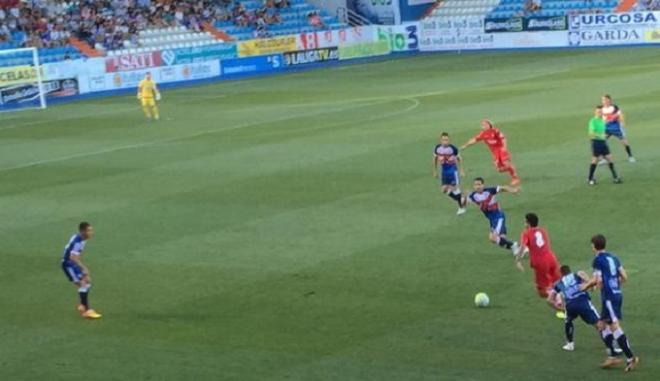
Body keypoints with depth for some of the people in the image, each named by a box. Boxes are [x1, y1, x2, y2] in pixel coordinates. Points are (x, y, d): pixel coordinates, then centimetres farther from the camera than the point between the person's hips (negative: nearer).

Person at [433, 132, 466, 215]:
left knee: (454, 187, -6)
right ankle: (461, 200, 22)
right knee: (445, 189, 1)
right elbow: (435, 159, 9)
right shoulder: (437, 148, -7)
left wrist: (461, 171, -2)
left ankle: (461, 207, 9)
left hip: (452, 170, -4)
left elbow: (459, 158, -4)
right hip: (444, 170, 4)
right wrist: (435, 171, 13)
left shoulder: (453, 148, -17)